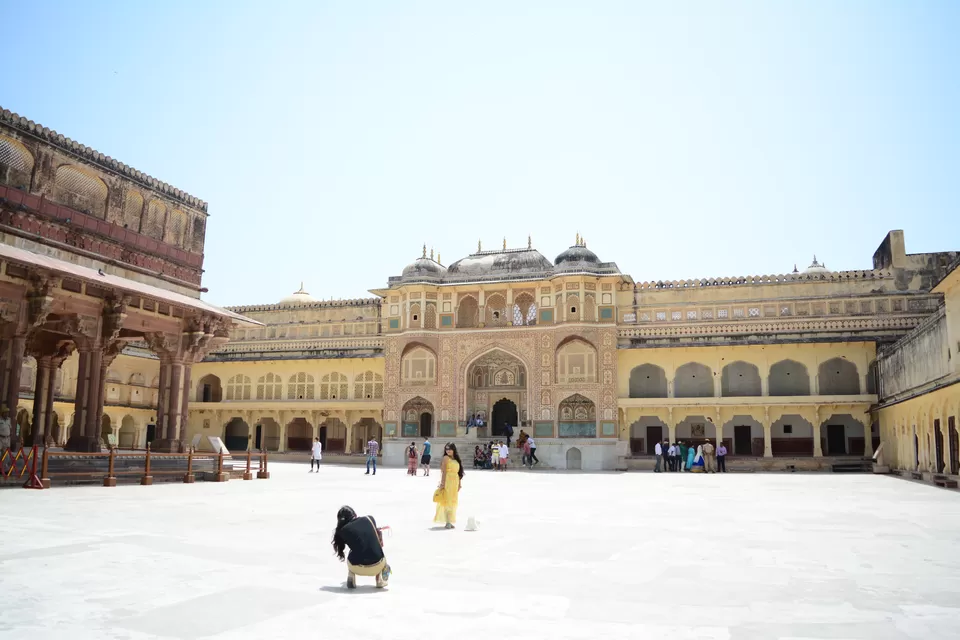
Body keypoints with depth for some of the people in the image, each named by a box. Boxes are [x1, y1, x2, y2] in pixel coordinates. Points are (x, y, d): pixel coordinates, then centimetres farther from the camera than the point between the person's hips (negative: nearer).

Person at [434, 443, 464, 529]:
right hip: (448, 481, -7)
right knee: (447, 502, -7)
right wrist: (442, 483, -16)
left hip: (455, 482, 7)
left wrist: (459, 483, 14)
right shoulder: (446, 458, -5)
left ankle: (450, 522, 18)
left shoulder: (456, 459, 14)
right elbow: (443, 471, -11)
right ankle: (447, 522, -5)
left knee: (453, 502, 10)